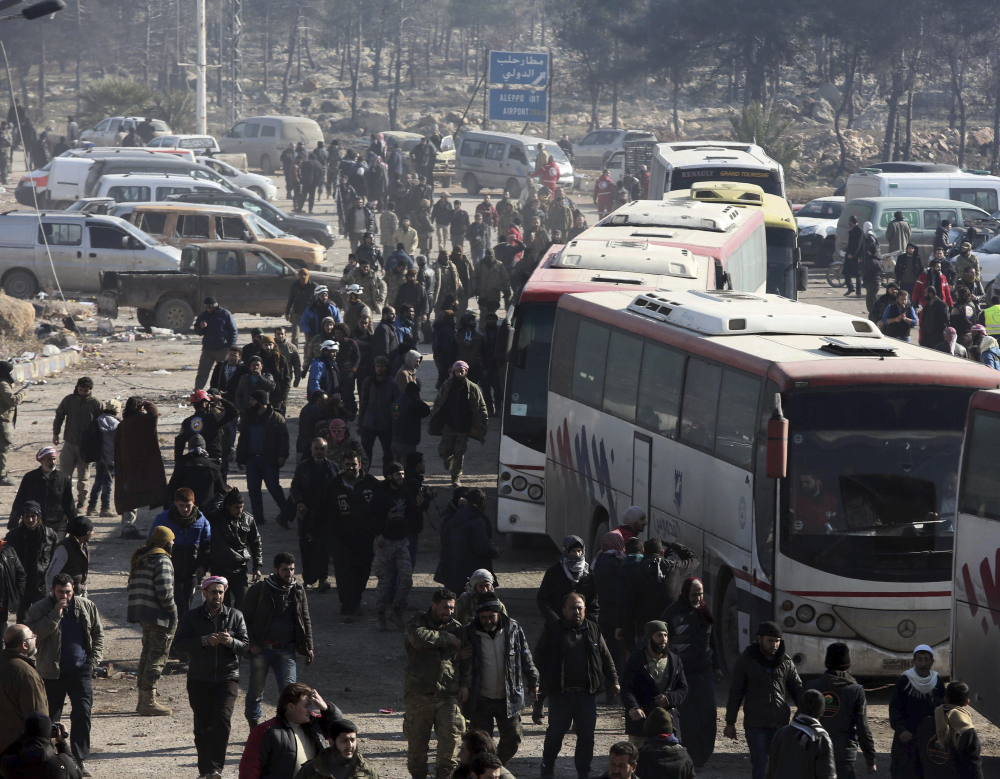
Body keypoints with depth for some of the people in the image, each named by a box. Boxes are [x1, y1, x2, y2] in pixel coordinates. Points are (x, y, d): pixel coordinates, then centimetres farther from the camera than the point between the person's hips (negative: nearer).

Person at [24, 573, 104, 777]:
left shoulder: (86, 607, 5)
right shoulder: (40, 609, -3)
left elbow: (98, 634, 13)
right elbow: (34, 632, -19)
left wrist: (93, 660, 3)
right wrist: (56, 614, -23)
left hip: (80, 670, 1)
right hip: (52, 672, -1)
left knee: (82, 714, -8)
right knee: (52, 716, 5)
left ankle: (80, 759, -5)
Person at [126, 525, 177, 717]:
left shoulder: (140, 558, 14)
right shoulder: (162, 561, -14)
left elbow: (133, 586, 18)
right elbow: (164, 591, -22)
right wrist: (173, 612, -10)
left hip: (143, 614, 9)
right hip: (159, 616, -9)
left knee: (147, 654, 18)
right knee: (157, 657, -5)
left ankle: (143, 700, 23)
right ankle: (149, 702, -8)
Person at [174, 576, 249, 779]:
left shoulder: (235, 616, 6)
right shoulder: (192, 616, 4)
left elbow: (245, 646, 3)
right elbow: (180, 642, -6)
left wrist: (230, 642, -18)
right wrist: (205, 641, -19)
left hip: (227, 677, -1)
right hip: (199, 679, 1)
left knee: (222, 720, -16)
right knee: (202, 725, 3)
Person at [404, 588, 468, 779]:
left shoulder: (456, 629, 11)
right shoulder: (417, 623, 2)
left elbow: (465, 660, 21)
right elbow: (419, 638, -23)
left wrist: (464, 684, 11)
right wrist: (446, 638, -12)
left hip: (448, 695, 2)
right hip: (419, 695, -2)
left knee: (450, 741, -5)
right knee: (417, 743, 5)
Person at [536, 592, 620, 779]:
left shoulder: (593, 630, 8)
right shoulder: (552, 630, -1)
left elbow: (606, 658, 13)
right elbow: (539, 657, 2)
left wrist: (613, 682, 6)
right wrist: (547, 680, -8)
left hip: (586, 693, 2)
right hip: (560, 693, -2)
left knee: (586, 735, 7)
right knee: (555, 733, 6)